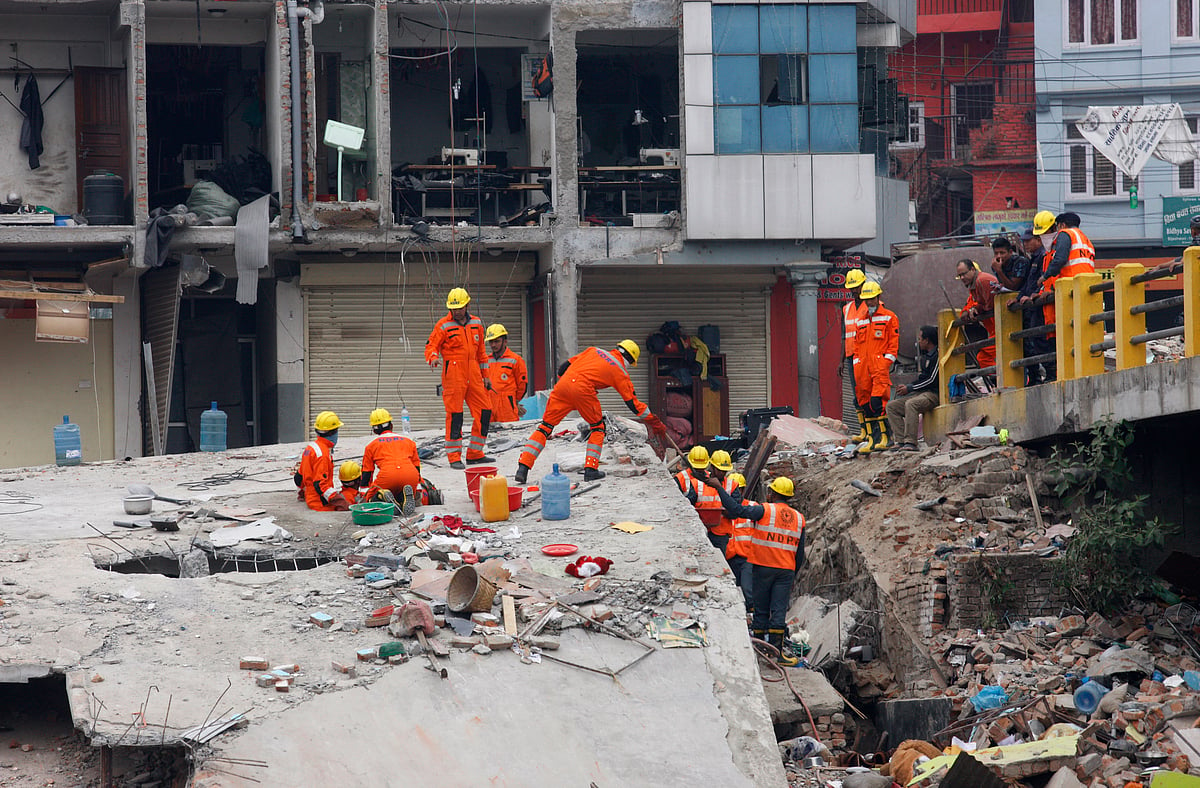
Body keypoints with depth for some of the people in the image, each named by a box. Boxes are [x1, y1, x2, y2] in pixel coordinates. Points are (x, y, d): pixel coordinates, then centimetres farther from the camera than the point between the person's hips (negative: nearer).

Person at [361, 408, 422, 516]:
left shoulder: (371, 445, 25)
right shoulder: (409, 441, 31)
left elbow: (366, 473, 24)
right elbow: (416, 466, 35)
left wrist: (365, 492, 32)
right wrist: (418, 489, 43)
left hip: (387, 476, -2)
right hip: (411, 475, 2)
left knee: (371, 499, 16)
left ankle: (382, 496, -21)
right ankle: (405, 496, -17)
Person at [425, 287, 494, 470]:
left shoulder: (476, 324, 13)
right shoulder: (443, 325, -2)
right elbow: (431, 345, -3)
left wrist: (484, 376, 21)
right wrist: (433, 358, -26)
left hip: (473, 375, 6)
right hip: (453, 375, -6)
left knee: (484, 411, 4)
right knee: (455, 414, -8)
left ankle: (474, 453, 14)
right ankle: (454, 456, -4)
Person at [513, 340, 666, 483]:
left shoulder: (594, 351, 28)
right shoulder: (621, 372, 17)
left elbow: (565, 366, 25)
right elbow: (633, 403, 18)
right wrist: (655, 422, 25)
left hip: (563, 384, 4)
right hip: (583, 389, -4)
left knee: (545, 426, 11)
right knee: (597, 427, 19)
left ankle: (522, 469, 2)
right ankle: (591, 469, 11)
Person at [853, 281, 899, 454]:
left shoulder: (889, 317, 5)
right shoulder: (861, 322, 22)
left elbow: (894, 343, 1)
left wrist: (887, 362, -9)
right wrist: (857, 366, 11)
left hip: (880, 366, -6)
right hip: (863, 368, 6)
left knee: (877, 402, -16)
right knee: (865, 403, 2)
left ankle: (884, 436, -13)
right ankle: (872, 438, 4)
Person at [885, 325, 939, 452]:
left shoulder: (937, 356, -10)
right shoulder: (924, 356, 21)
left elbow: (932, 380, -15)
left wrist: (909, 388, -9)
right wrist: (905, 388, 9)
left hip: (932, 394, -10)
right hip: (919, 393, 10)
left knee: (910, 404, -36)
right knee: (891, 406, -3)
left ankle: (910, 442, -39)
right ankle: (901, 440, -14)